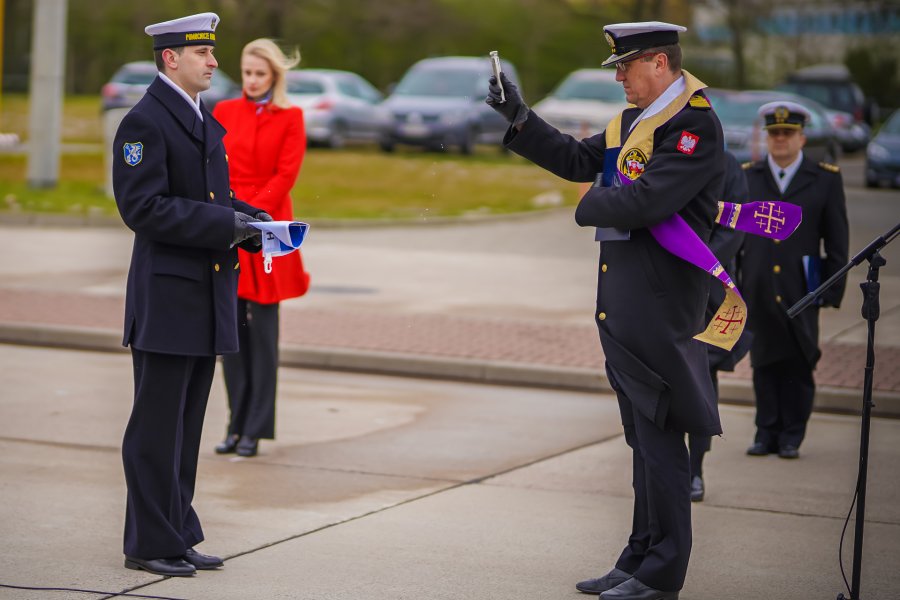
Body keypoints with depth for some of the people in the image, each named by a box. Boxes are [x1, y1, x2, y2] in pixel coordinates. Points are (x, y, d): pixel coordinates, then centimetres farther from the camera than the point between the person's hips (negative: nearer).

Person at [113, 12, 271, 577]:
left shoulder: (205, 121, 16)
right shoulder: (144, 122, -12)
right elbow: (143, 208, -19)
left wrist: (253, 222, 4)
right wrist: (225, 225, -20)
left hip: (208, 297, 9)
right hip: (167, 297, -9)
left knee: (187, 425, 13)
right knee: (158, 427, -2)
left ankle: (179, 536, 19)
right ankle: (151, 545, 4)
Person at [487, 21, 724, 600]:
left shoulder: (695, 124, -14)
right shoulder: (633, 120, 16)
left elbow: (646, 201, -23)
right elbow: (579, 161, 20)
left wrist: (591, 205, -6)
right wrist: (520, 119, 13)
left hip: (660, 308, -10)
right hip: (625, 308, 10)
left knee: (659, 438, -4)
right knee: (644, 438, 14)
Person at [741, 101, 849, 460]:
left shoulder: (826, 180, 5)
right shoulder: (746, 178, 10)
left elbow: (837, 241, 5)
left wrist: (833, 289, -1)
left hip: (800, 291, -2)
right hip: (758, 291, 2)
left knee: (798, 365, 0)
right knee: (764, 363, 5)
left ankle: (791, 437, 8)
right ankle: (766, 432, 12)